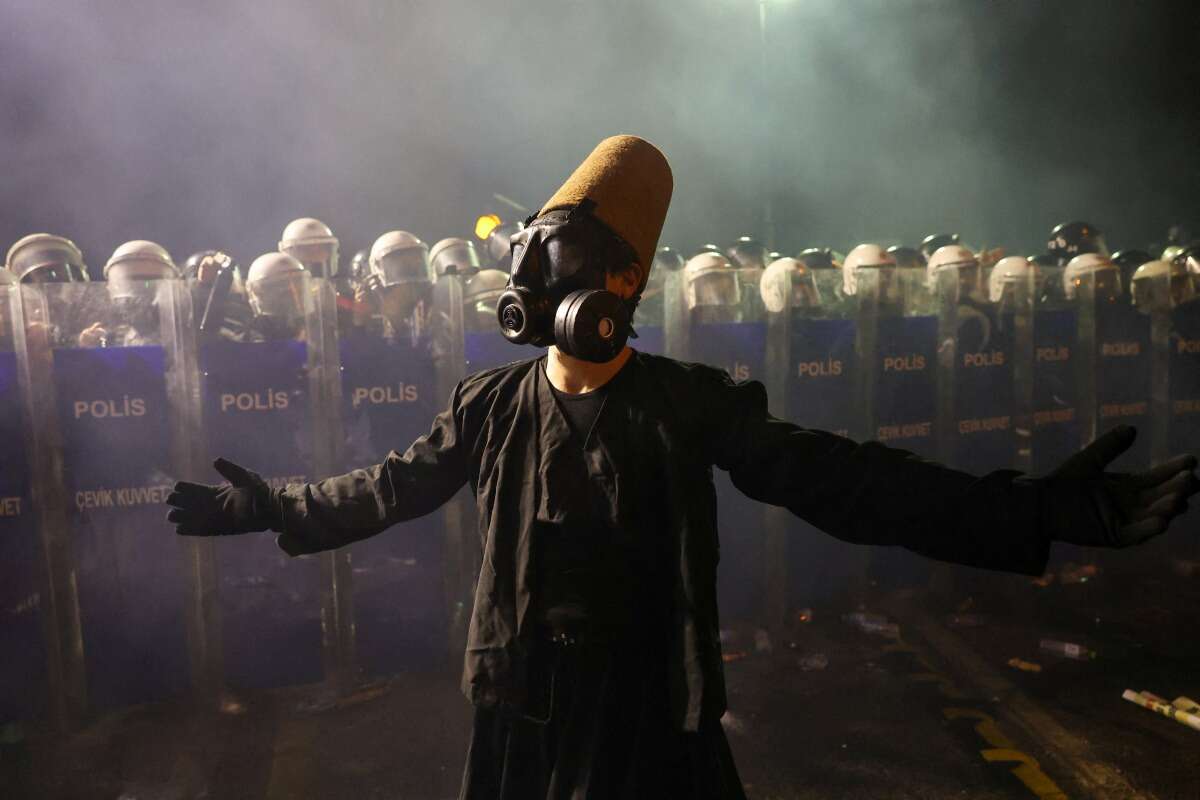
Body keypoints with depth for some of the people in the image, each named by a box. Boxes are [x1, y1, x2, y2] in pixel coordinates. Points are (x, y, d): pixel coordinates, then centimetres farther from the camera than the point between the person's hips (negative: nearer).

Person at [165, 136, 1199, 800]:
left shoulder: (696, 404, -11)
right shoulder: (490, 406, -5)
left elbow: (840, 481, -16)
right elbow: (390, 488, 8)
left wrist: (1033, 512, -23)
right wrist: (273, 507, 12)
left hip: (651, 709, -1)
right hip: (527, 709, 2)